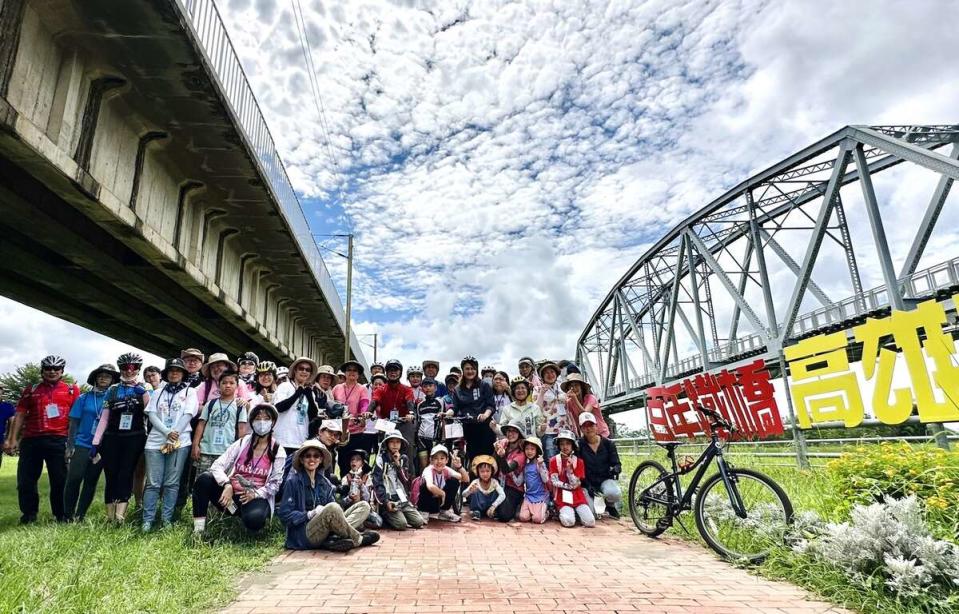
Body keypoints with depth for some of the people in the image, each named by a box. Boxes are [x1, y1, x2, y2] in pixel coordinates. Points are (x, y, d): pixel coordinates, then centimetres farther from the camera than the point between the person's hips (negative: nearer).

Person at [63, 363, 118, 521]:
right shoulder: (84, 398, 4)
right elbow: (74, 422, 4)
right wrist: (70, 445, -1)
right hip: (82, 444, 0)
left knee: (91, 482, 7)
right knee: (74, 479, -5)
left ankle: (80, 515, 18)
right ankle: (67, 515, 9)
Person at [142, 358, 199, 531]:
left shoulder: (190, 391, 8)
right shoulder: (158, 392, 16)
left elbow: (187, 415, -2)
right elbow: (152, 415, 5)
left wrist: (174, 437, -11)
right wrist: (167, 433, -11)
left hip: (179, 442, -2)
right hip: (156, 441, 2)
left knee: (171, 483, 0)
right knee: (153, 483, 0)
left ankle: (166, 519, 7)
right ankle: (147, 521, 7)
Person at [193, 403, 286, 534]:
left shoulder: (278, 451, -1)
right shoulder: (242, 443, 5)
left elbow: (275, 484, -3)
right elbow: (217, 466, -6)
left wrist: (255, 494, -21)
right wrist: (227, 485, -23)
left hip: (257, 498, -3)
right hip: (231, 494, 3)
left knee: (254, 518, -37)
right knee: (204, 478, -22)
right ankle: (198, 529, -16)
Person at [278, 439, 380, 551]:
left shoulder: (324, 482, 13)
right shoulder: (293, 481, -4)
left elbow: (333, 511, 11)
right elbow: (284, 515, -8)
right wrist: (310, 514, -17)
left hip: (323, 531, 7)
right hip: (304, 535, -7)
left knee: (364, 506, -5)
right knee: (332, 507, -35)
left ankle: (333, 541, -27)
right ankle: (358, 539, -14)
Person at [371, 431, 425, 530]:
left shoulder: (404, 458, 11)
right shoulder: (381, 459, -3)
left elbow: (407, 480, 2)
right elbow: (377, 483, -8)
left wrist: (398, 464, -8)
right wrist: (385, 501, -17)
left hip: (403, 499, 5)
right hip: (388, 499, -5)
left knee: (419, 522, -8)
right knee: (401, 524, -22)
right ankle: (386, 517, 6)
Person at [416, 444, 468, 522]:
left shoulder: (447, 470, -8)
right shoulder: (428, 470, -25)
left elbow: (466, 479, -13)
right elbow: (430, 486, -47)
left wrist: (459, 466, -28)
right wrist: (443, 493, -30)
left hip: (441, 501, 6)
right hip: (426, 503, -5)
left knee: (454, 481, -11)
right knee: (426, 486, -34)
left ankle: (445, 511, 1)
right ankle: (424, 512, -11)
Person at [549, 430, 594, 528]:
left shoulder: (579, 461, 2)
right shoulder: (554, 461, 0)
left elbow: (575, 484, -5)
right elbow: (554, 482, -6)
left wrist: (569, 468, -18)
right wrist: (570, 486, -9)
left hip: (577, 496, 2)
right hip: (562, 497, -2)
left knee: (590, 522, -18)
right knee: (568, 522, -26)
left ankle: (577, 511, 11)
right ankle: (562, 512, 6)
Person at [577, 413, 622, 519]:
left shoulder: (608, 444, 1)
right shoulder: (579, 446, -4)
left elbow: (616, 463, 1)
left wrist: (616, 469, -23)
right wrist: (587, 486, -16)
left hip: (606, 479, 1)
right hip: (588, 483, -1)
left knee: (614, 493, -34)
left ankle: (611, 506, 5)